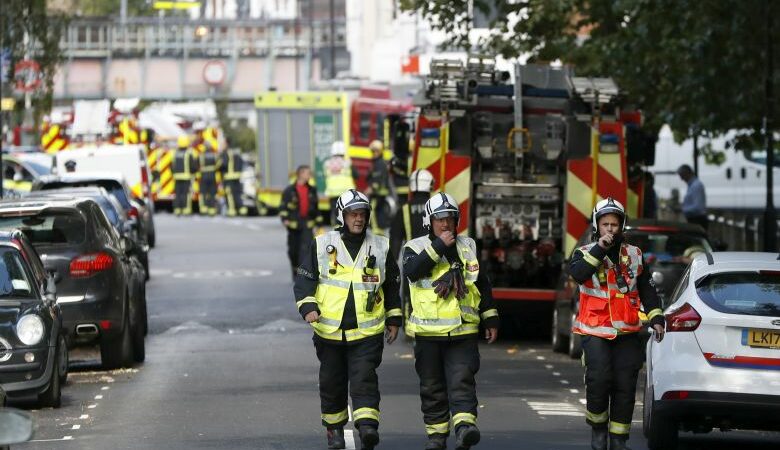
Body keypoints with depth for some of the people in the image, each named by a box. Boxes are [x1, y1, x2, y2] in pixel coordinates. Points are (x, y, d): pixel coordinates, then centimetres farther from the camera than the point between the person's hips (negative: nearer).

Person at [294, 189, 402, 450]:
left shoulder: (380, 247, 6)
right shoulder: (322, 245, 2)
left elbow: (392, 286, 16)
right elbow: (304, 279, 2)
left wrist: (393, 320, 15)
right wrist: (308, 307, -14)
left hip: (367, 332, -1)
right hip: (330, 330, 1)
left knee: (364, 379, -14)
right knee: (332, 383, 10)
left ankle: (367, 426, -23)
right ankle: (334, 428, 25)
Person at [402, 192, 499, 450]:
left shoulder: (468, 247, 12)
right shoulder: (416, 247, 4)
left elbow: (483, 285, 18)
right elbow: (412, 270, -19)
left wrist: (491, 320, 15)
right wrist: (438, 246, -18)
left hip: (463, 332, 0)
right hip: (428, 332, 0)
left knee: (462, 382, -14)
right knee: (432, 387, 7)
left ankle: (465, 427, -27)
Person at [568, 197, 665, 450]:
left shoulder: (634, 255, 14)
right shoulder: (585, 254, 5)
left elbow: (647, 290, 17)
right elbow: (577, 273, -18)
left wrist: (656, 319, 7)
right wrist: (599, 249, -20)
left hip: (627, 334, 3)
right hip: (595, 332, -3)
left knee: (625, 386, 0)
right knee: (599, 379, -20)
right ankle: (598, 427, 1)